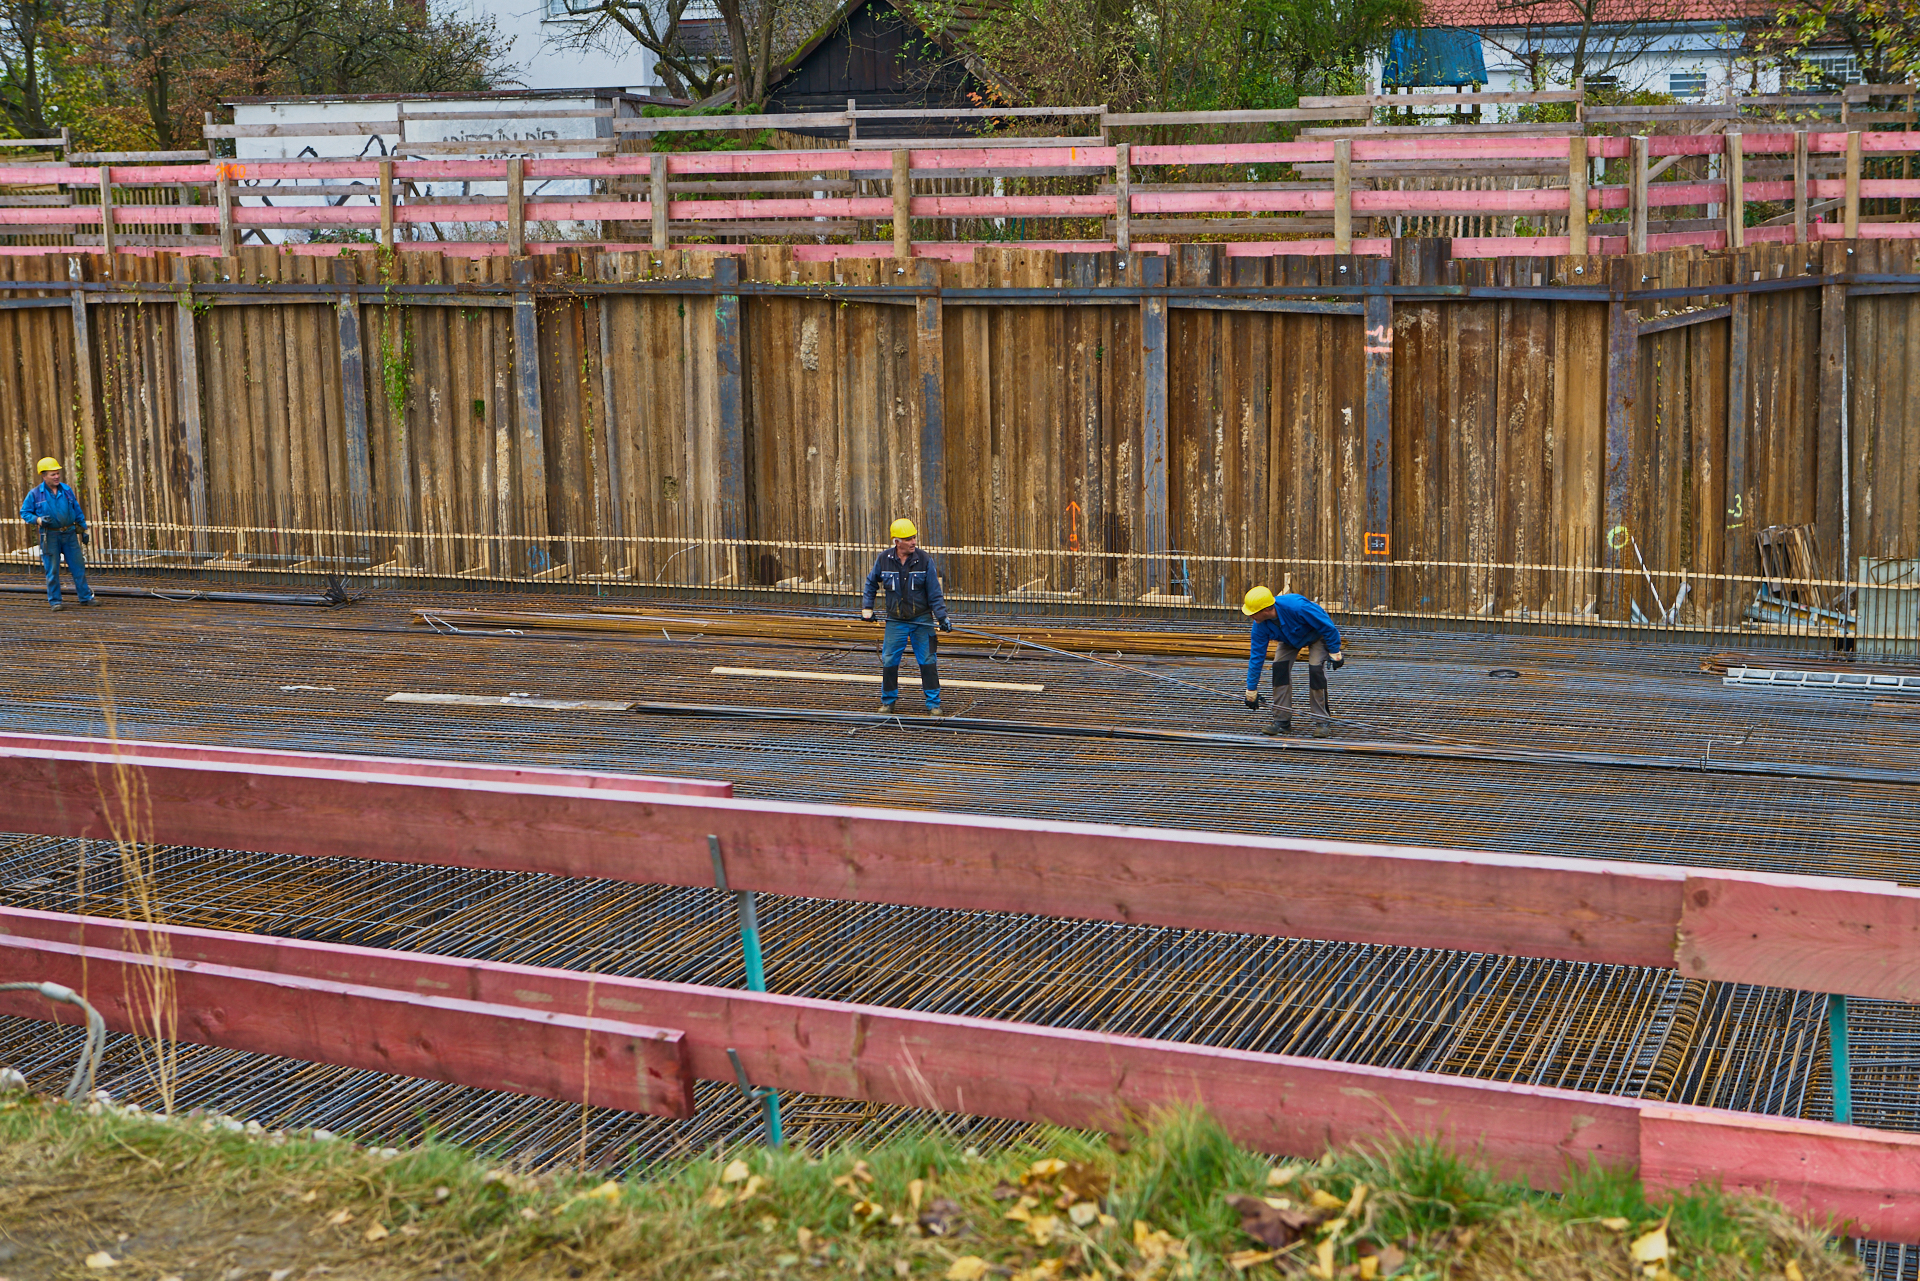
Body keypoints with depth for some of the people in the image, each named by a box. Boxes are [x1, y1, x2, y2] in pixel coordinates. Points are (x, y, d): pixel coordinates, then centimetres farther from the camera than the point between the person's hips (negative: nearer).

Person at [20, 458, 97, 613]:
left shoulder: (66, 490, 8)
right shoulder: (34, 494, -2)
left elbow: (78, 512, 14)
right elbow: (24, 512, 3)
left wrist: (83, 530, 14)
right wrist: (38, 520, -16)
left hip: (69, 534, 3)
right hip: (49, 535, -3)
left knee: (78, 566, 4)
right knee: (52, 570, 0)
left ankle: (85, 597, 12)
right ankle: (55, 601, 8)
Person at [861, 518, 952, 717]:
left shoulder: (924, 560, -9)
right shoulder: (884, 559, -4)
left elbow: (934, 593, -5)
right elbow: (871, 583, 14)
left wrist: (942, 617, -13)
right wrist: (867, 607, 9)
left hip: (921, 620, -1)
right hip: (896, 621, 1)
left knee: (928, 661, -2)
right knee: (889, 661, 2)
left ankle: (933, 704, 8)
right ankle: (888, 702, 19)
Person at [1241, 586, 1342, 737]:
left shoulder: (1297, 606, -42)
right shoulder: (1260, 625, -25)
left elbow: (1327, 626, -29)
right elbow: (1256, 656, -13)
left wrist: (1335, 653, -21)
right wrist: (1251, 690, -9)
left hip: (1317, 633, -5)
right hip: (1290, 638, 5)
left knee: (1315, 669, -22)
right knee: (1280, 667, -14)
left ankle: (1323, 721, -11)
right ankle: (1282, 720, -5)